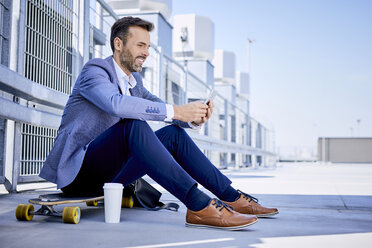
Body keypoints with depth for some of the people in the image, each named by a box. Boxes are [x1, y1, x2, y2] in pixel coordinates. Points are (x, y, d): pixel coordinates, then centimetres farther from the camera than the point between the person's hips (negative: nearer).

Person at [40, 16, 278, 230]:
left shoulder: (134, 80, 17)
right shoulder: (95, 70, -10)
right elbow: (116, 103, -31)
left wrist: (195, 117, -11)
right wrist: (175, 111, -33)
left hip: (108, 173, 8)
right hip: (77, 170, -8)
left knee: (174, 134, -4)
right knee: (133, 126, -33)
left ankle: (231, 197, -7)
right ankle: (198, 206, -39)